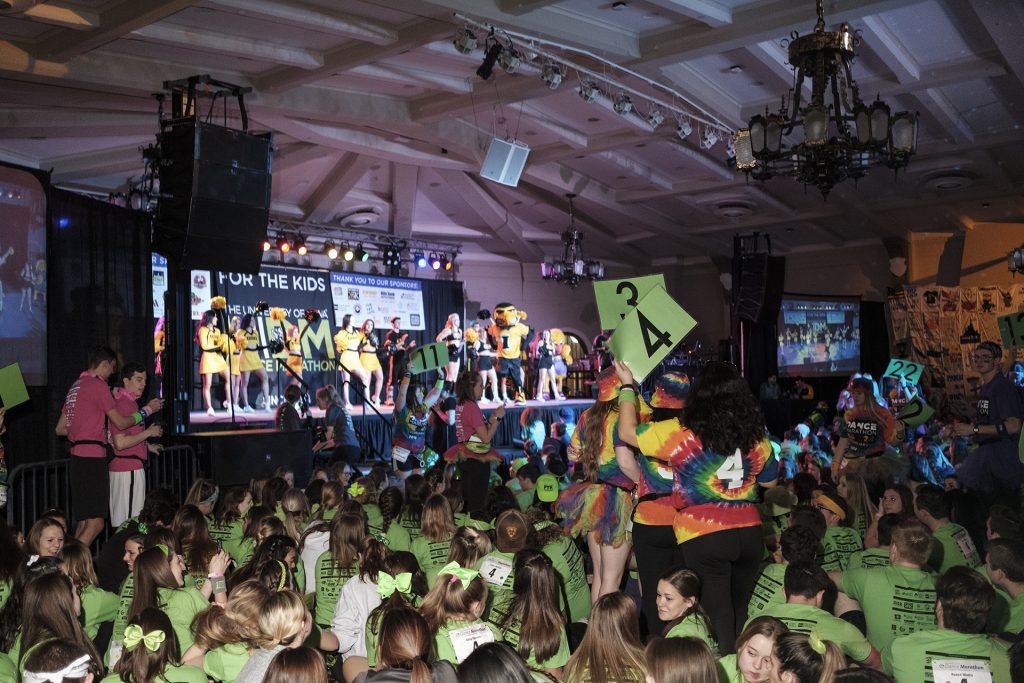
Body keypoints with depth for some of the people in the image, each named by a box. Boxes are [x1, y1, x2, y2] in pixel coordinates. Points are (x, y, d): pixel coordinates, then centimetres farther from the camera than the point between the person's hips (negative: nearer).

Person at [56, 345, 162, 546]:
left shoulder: (75, 387, 19)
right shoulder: (98, 385, -9)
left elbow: (60, 429, 23)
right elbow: (121, 423, -7)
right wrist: (147, 410, 5)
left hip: (77, 459, 10)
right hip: (92, 459, -10)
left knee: (84, 521, 14)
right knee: (95, 524, -9)